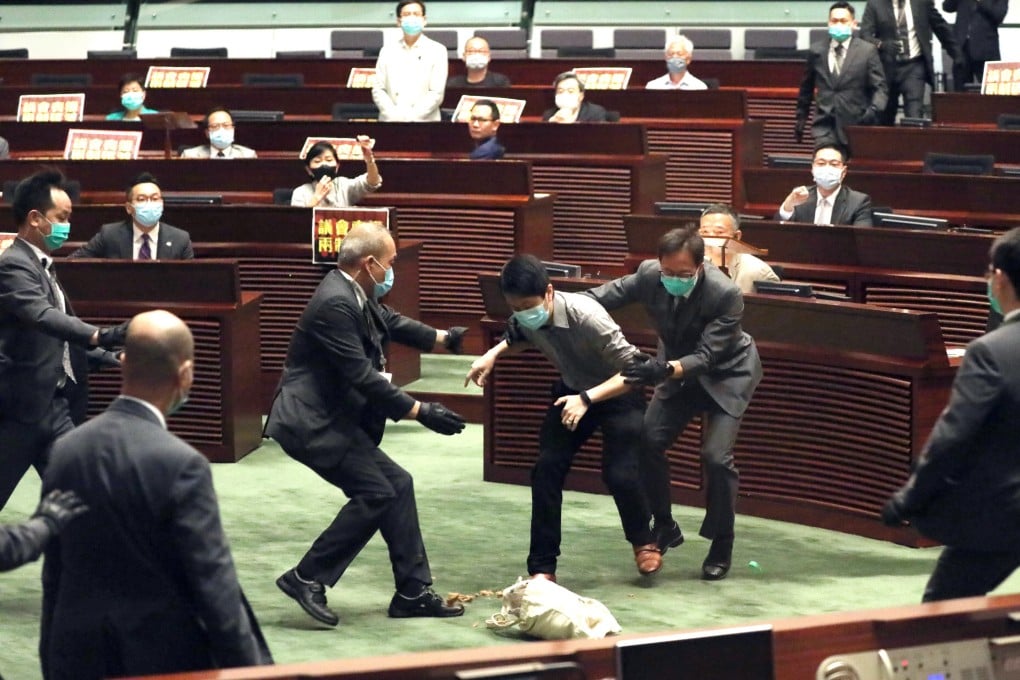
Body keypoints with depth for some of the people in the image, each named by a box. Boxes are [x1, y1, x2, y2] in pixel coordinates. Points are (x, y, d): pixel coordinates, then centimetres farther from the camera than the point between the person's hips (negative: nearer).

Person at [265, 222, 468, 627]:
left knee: (397, 485, 8)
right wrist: (420, 412, -21)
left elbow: (391, 323, 27)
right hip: (312, 423, -10)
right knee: (375, 492, -13)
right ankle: (307, 578, -4)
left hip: (336, 418, 10)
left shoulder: (355, 294, 7)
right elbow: (363, 378, -24)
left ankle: (412, 592, 13)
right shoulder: (335, 304, -23)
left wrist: (443, 338, 23)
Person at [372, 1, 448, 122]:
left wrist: (411, 117, -10)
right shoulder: (387, 51, 14)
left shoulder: (437, 51, 6)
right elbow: (378, 90, 9)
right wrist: (393, 115, -7)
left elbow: (437, 93, -1)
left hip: (425, 122, -2)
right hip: (390, 123, 2)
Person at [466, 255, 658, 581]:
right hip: (572, 389, 6)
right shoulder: (524, 318, -16)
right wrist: (493, 354, -8)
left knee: (619, 473, -16)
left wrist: (587, 399, -43)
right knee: (547, 468, -8)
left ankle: (643, 541, 17)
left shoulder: (585, 316, -36)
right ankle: (542, 567, 2)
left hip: (617, 391, -6)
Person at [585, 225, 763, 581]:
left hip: (724, 374, -5)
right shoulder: (649, 274, -23)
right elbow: (606, 296, -7)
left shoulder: (726, 294, -35)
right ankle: (664, 527, 17)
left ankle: (722, 546, 5)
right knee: (648, 441, -4)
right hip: (680, 368, 5)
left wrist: (664, 369, -53)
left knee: (716, 456, -15)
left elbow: (705, 357, -36)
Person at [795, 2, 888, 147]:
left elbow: (879, 88, -3)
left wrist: (873, 110, -22)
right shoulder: (816, 51, 8)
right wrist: (801, 118, 22)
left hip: (856, 125, -1)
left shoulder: (867, 51, 1)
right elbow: (806, 88, 19)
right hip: (825, 126, 1)